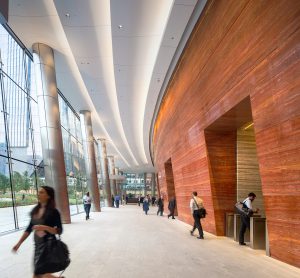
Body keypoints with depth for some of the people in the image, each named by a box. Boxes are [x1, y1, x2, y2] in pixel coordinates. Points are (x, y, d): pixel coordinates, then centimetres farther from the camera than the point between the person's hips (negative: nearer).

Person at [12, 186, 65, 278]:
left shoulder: (53, 212, -13)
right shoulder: (35, 210, 6)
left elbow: (59, 231, -14)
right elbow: (29, 229, 13)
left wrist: (44, 227, -26)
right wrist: (19, 243, 10)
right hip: (37, 245, 7)